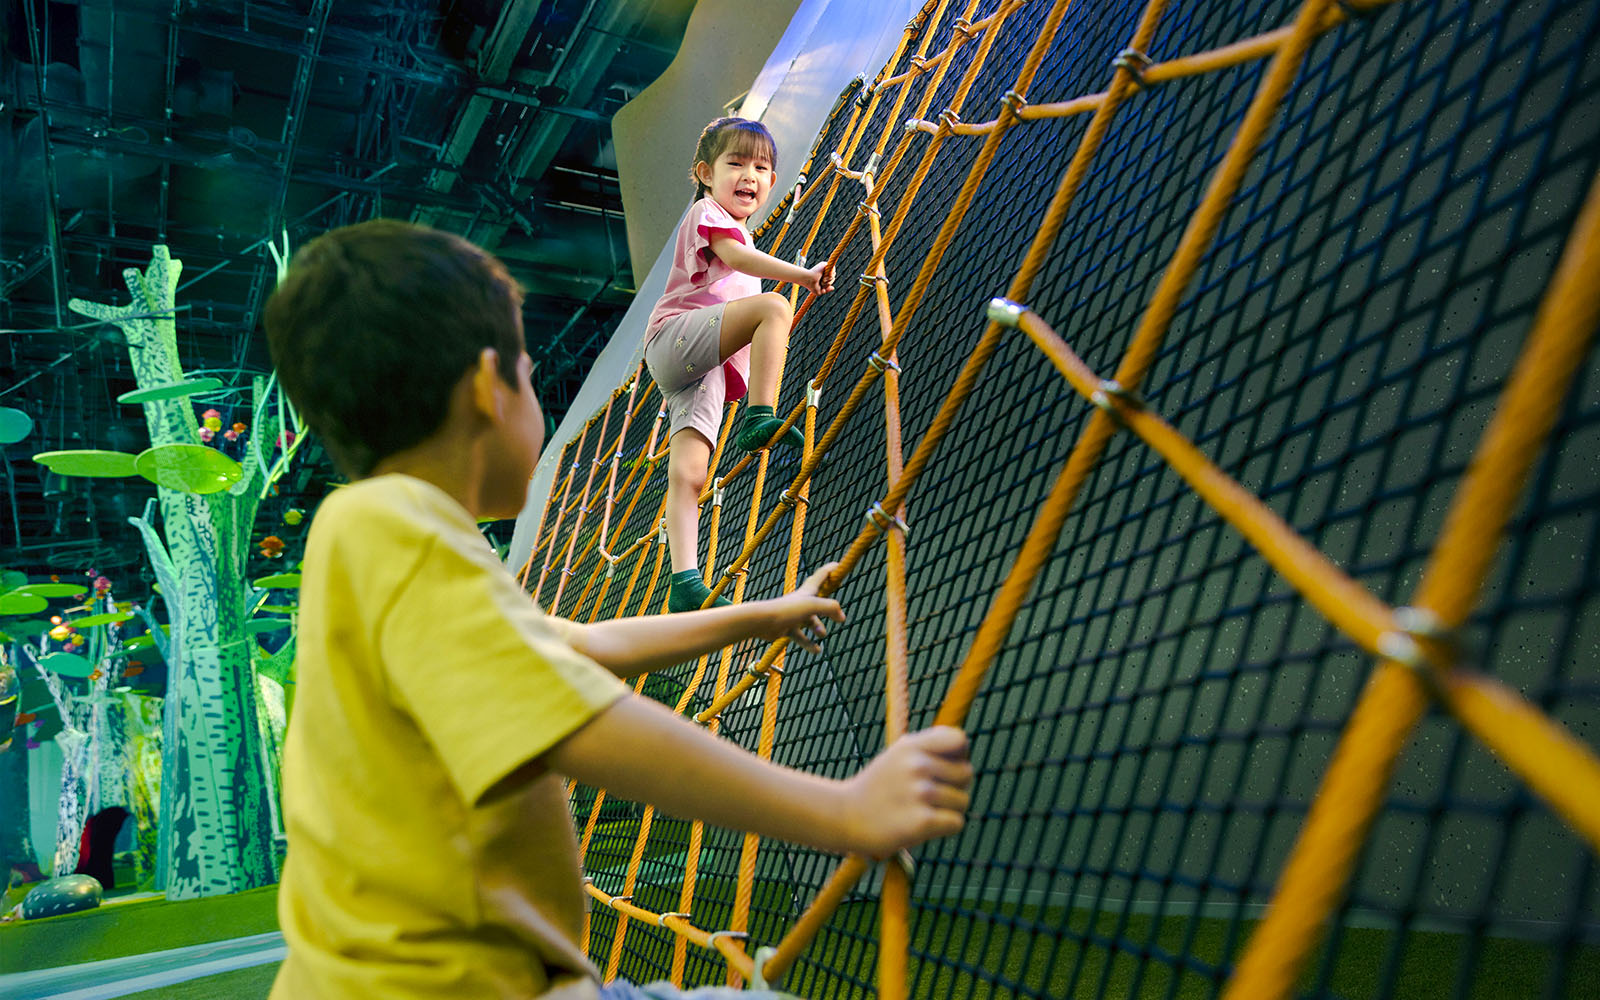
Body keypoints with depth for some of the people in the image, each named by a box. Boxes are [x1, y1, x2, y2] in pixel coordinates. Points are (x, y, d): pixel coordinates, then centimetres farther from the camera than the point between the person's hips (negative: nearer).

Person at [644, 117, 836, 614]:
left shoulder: (737, 233, 36)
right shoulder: (706, 212, 7)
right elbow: (737, 256, -13)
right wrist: (803, 274, -21)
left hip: (708, 368, 7)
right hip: (677, 337, -7)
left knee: (688, 475, -8)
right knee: (773, 306, -27)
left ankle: (685, 583, -20)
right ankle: (760, 419, -31)